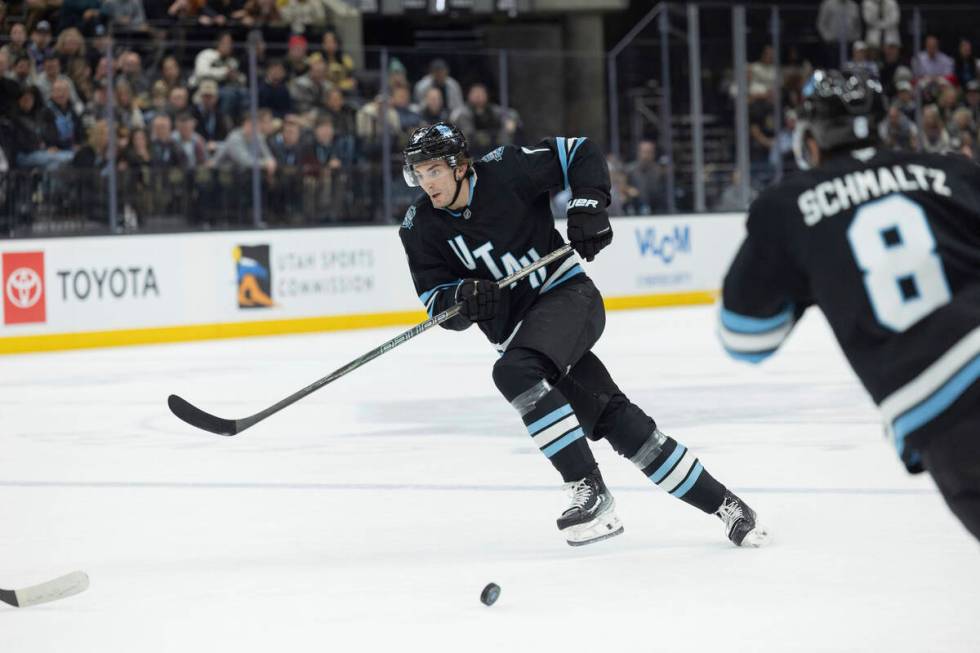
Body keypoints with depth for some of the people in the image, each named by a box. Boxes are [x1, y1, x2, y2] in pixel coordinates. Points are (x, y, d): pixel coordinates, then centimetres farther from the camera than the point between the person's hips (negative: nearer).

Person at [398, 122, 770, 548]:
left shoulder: (506, 171, -11)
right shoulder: (421, 228, -1)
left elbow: (581, 155, 1)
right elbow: (438, 306, -2)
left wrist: (587, 207, -13)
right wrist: (464, 298, -23)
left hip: (568, 294, -5)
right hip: (516, 330, 5)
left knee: (514, 372, -31)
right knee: (616, 422, -2)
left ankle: (589, 490, -26)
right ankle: (723, 505, 7)